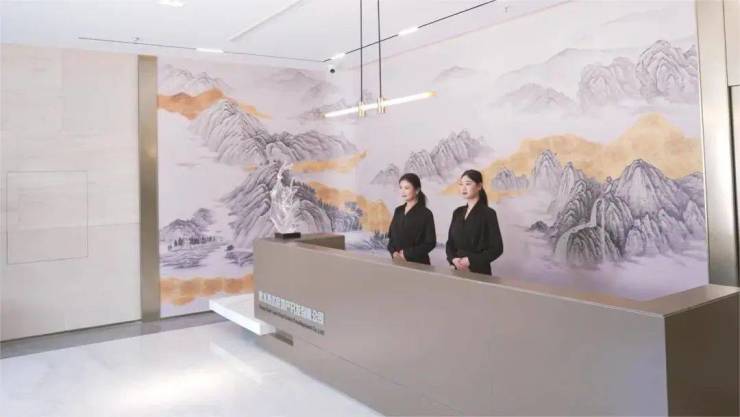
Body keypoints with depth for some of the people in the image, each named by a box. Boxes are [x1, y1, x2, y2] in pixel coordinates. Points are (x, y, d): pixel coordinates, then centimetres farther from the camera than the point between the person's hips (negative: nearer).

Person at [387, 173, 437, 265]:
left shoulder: (426, 214, -8)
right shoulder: (398, 211, 9)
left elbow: (430, 243, -11)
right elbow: (391, 236, 11)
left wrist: (407, 254, -15)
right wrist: (394, 252, -6)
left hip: (417, 263, -4)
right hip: (397, 261, 5)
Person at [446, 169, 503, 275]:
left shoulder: (488, 214, -8)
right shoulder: (457, 213, 8)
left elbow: (497, 248, -10)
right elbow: (450, 243, 11)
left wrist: (471, 260, -17)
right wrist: (453, 259, -8)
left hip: (479, 271, -5)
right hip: (459, 270, 5)